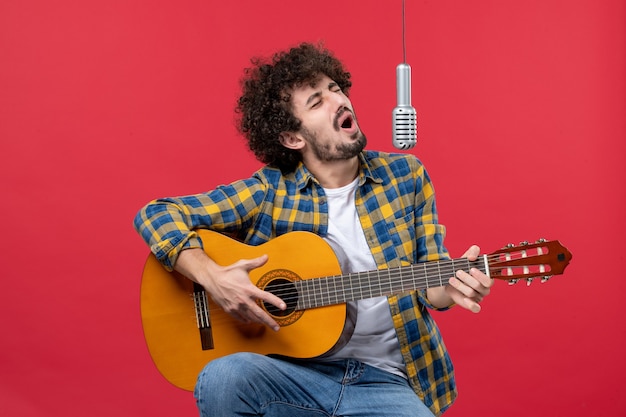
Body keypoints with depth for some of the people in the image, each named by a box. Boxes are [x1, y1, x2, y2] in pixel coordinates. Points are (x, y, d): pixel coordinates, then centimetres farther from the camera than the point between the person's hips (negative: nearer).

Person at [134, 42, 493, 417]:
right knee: (221, 379, -32)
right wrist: (212, 277, -18)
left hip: (387, 382, 1)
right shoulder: (269, 193, -2)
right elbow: (158, 214, -2)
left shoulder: (406, 175, 4)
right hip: (296, 371, -1)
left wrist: (451, 286, -15)